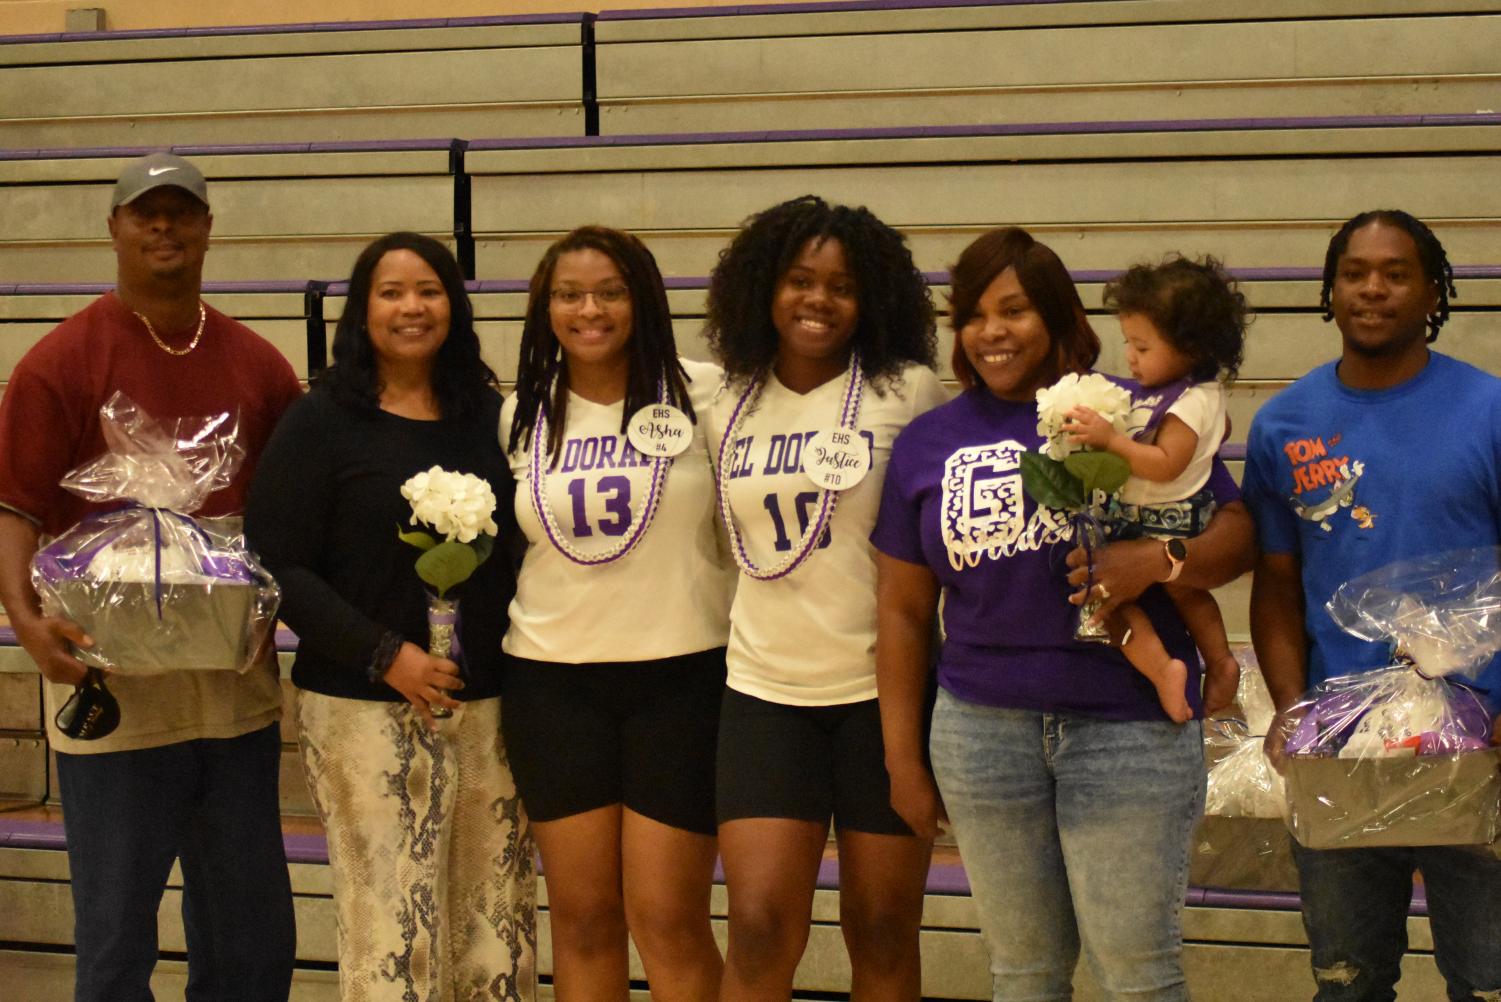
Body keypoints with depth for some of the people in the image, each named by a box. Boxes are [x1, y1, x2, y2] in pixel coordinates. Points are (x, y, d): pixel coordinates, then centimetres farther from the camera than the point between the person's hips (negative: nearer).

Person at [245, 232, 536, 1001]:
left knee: (496, 920, 5)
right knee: (392, 923, -5)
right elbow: (279, 566, -7)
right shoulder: (321, 422, -2)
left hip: (486, 705, 4)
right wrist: (385, 654, -14)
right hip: (366, 709, -4)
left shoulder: (488, 416, 10)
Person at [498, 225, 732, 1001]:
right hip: (553, 682, 3)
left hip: (682, 675, -3)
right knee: (581, 915, 8)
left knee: (667, 918, -4)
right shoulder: (521, 415, 6)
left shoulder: (703, 394, -5)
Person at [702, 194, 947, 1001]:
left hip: (884, 688, -2)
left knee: (882, 934, 6)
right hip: (764, 692, 2)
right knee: (759, 928, -5)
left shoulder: (909, 394, -5)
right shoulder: (730, 410, 7)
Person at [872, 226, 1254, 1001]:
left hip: (1127, 726, -3)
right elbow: (903, 610, 13)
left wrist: (1160, 559, -20)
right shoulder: (928, 442, 9)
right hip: (981, 728, 3)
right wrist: (902, 758, 11)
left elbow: (1237, 530, 0)